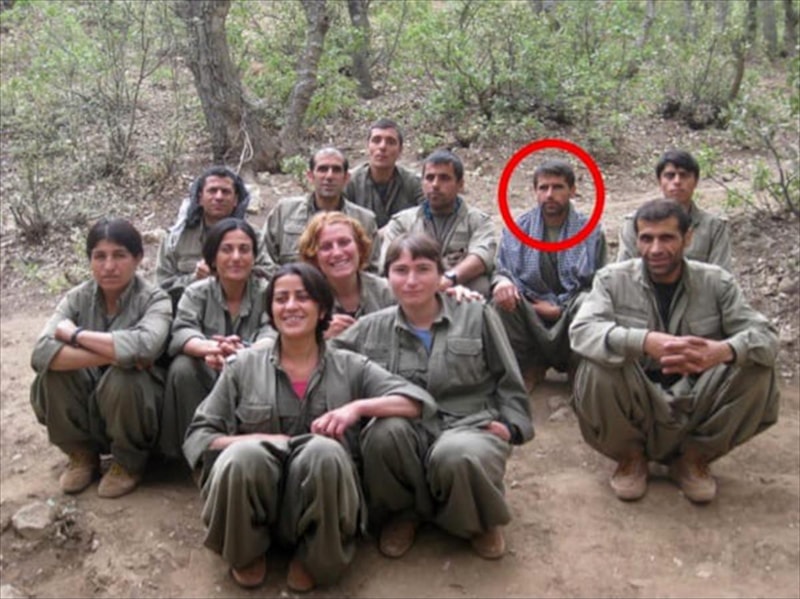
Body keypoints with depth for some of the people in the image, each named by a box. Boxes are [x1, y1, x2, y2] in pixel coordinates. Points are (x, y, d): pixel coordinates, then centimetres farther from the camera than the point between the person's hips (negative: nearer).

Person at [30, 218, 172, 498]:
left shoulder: (154, 299, -15)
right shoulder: (77, 298, -5)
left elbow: (143, 346, -38)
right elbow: (41, 353, -23)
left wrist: (74, 334, -26)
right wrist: (111, 354, -33)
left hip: (135, 403, -3)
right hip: (87, 408, 3)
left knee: (122, 377, -33)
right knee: (54, 369, -23)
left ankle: (129, 462, -4)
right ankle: (83, 455, 1)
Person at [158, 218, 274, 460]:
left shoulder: (266, 293, 0)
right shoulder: (197, 293, 3)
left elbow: (271, 338, -20)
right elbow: (182, 333, -17)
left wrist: (242, 354, -45)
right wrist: (210, 348, -43)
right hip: (207, 382, 1)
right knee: (182, 367, -29)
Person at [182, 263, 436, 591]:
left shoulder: (351, 367, 10)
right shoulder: (242, 365, 10)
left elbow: (422, 401, 1)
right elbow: (196, 438, 6)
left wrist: (358, 407, -16)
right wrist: (259, 441, -13)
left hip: (320, 504, 0)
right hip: (253, 503, 1)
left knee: (324, 451, -33)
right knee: (244, 455, -33)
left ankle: (313, 560, -7)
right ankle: (247, 554, -2)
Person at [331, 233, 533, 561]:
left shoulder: (477, 316, 7)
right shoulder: (372, 328, 11)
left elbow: (509, 382, 9)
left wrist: (510, 425, -4)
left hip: (469, 426, -1)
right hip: (405, 433, 2)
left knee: (456, 454, -37)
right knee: (385, 432, -33)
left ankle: (482, 522, 1)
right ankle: (402, 513, 0)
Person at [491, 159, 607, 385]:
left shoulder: (591, 232, 4)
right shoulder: (517, 229, 8)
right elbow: (501, 270, 3)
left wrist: (559, 309, -11)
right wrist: (501, 281, -23)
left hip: (570, 318, -1)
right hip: (529, 317, 2)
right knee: (503, 298, -29)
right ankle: (529, 368, -7)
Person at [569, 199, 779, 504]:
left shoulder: (716, 282, -1)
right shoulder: (613, 279, -6)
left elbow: (765, 336, -11)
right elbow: (581, 332, -23)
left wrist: (724, 350, -36)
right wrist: (646, 341, -42)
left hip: (696, 411, 2)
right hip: (635, 409, -2)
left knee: (757, 373, -21)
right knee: (596, 370, -31)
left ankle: (694, 457, 4)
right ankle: (630, 456, 1)